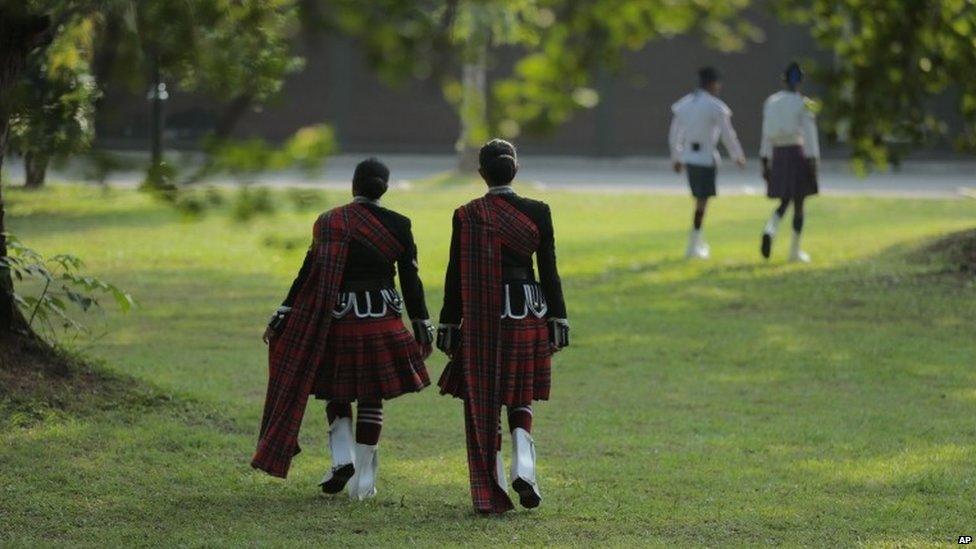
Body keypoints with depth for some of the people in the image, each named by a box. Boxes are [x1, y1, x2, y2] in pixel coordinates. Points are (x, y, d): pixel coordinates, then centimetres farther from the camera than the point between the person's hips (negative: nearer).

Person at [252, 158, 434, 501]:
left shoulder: (329, 223, -2)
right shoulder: (397, 225, -2)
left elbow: (309, 273, -4)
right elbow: (411, 280, 0)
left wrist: (283, 316, 0)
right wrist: (422, 326, 7)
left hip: (337, 319, 0)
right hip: (382, 324, 0)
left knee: (336, 394, 16)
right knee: (371, 398, 8)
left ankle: (342, 457, -5)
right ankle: (363, 480, 7)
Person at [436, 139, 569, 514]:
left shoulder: (466, 216, -5)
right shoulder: (537, 212, -3)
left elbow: (456, 275, -2)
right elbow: (549, 271, 1)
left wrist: (449, 325, 5)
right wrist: (557, 319, 8)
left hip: (480, 317, -1)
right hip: (527, 314, 1)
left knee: (483, 403, 8)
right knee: (521, 396, 17)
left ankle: (491, 491, 6)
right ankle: (523, 464, -7)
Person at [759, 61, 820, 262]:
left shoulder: (771, 102, 5)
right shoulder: (803, 104, -9)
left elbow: (766, 135, 8)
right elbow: (809, 134, -12)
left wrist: (765, 163, 12)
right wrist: (813, 162, -9)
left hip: (778, 155, 4)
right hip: (798, 154, -4)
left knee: (784, 202, 15)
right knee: (798, 204, 7)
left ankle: (770, 230, -16)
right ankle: (795, 250, 11)